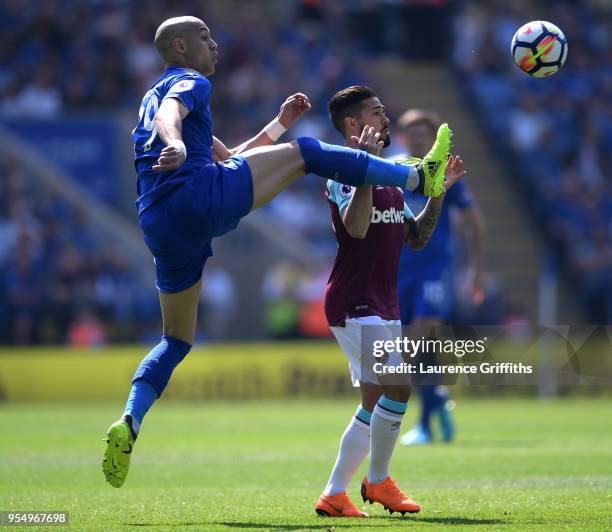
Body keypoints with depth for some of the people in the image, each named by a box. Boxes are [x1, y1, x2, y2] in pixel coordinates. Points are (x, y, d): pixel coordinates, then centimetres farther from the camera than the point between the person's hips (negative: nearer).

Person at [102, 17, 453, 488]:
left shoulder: (153, 95, 36)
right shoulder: (188, 82, 9)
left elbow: (230, 159, 42)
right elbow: (169, 115, -19)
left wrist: (279, 124, 41)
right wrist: (176, 146, -40)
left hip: (160, 229, 9)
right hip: (198, 194, -9)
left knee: (177, 340, 15)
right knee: (305, 153, -2)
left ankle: (128, 424, -4)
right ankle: (420, 177, -3)